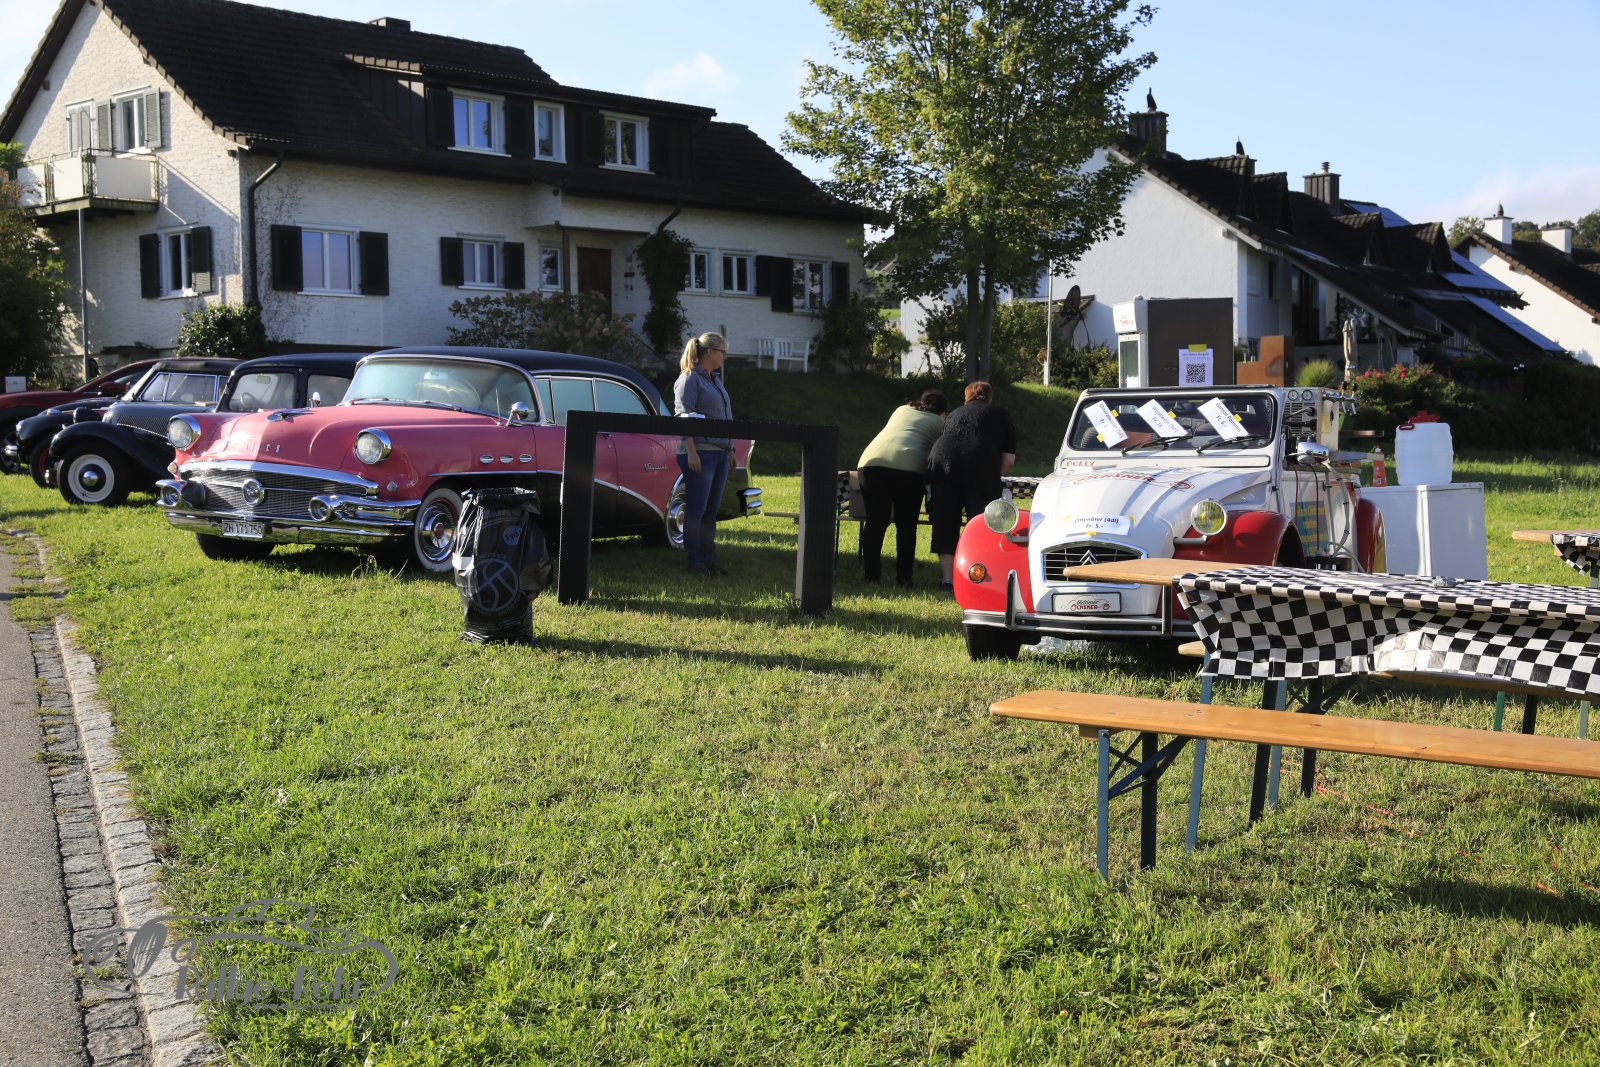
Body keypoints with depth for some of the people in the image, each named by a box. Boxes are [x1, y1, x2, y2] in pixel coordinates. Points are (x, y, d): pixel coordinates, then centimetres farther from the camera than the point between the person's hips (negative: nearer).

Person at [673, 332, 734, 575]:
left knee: (711, 510, 10)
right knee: (696, 509, -4)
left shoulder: (715, 380, 19)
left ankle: (709, 557, 15)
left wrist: (729, 449, 21)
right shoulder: (689, 379, -7)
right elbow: (683, 416, -14)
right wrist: (691, 452, -20)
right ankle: (695, 561, 0)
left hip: (719, 452, 8)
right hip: (699, 452, -8)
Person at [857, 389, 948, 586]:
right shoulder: (939, 423, 20)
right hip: (909, 465, -3)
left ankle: (870, 573, 5)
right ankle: (903, 577, 6)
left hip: (872, 461, 3)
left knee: (875, 521, 7)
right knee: (906, 525, 7)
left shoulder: (901, 410, 31)